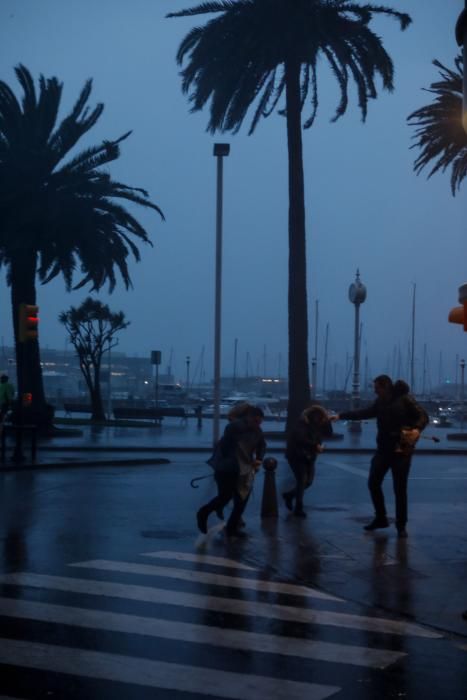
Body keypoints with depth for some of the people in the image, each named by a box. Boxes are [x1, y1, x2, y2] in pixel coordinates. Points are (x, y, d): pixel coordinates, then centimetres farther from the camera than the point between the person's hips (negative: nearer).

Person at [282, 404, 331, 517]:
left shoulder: (317, 425, 3)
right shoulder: (301, 424, -21)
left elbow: (328, 432, 0)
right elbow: (301, 439, -33)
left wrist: (327, 421, -14)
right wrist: (316, 446, -34)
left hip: (309, 457, 8)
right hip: (296, 456, -8)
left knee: (308, 481, 7)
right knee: (302, 481, -12)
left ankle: (289, 495, 29)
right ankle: (298, 509, -4)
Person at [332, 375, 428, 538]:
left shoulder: (405, 400, -11)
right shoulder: (380, 402, 8)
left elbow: (423, 416, -14)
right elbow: (364, 413, 15)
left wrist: (416, 429, -34)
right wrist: (341, 416, 10)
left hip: (401, 451, -6)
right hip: (383, 449, 6)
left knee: (400, 489, -1)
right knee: (373, 483, 6)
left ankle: (401, 525, 12)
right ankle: (381, 518, 22)